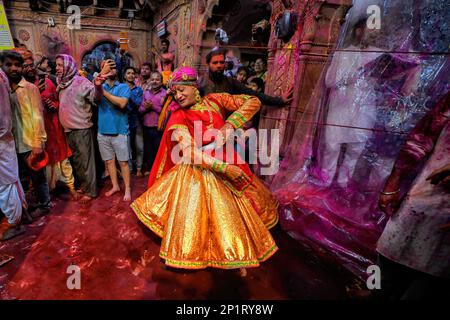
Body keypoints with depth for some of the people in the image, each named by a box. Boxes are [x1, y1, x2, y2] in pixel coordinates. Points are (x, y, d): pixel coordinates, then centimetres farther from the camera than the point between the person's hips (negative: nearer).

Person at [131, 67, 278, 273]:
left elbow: (253, 102, -5)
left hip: (229, 164, 4)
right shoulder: (178, 117, -9)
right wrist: (224, 167, -28)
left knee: (237, 214, 14)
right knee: (196, 216, 2)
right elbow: (190, 152, -21)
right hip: (198, 172, -3)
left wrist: (230, 125, -18)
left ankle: (238, 256, 38)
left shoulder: (214, 101, -3)